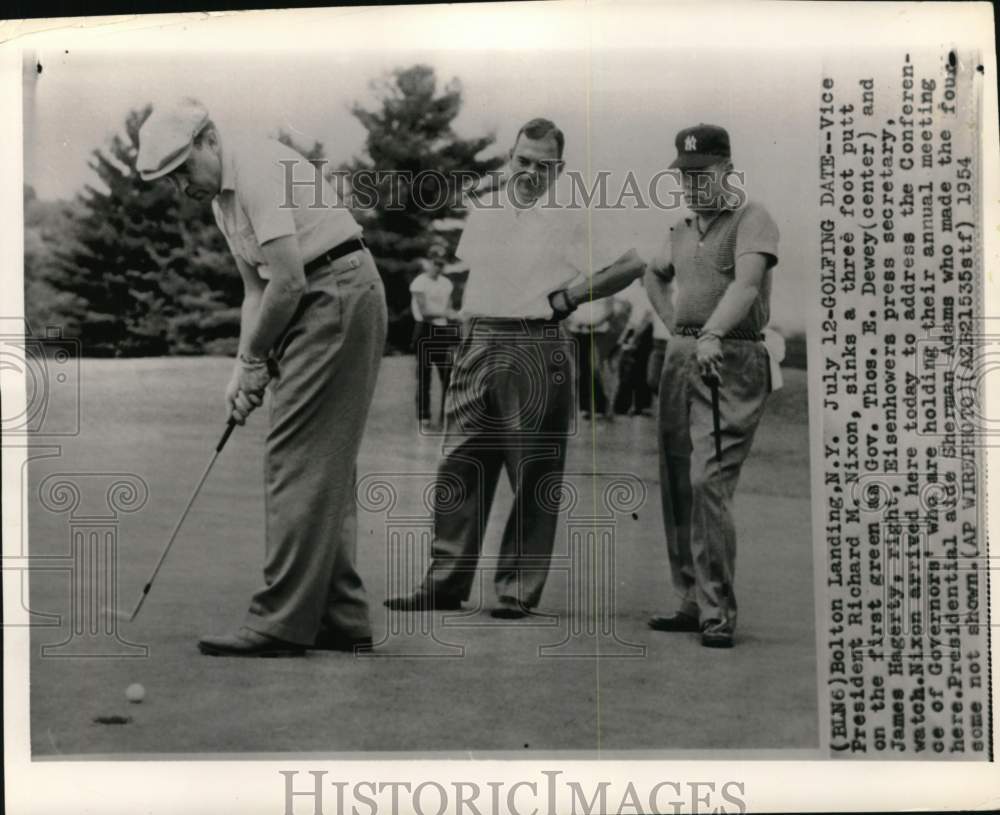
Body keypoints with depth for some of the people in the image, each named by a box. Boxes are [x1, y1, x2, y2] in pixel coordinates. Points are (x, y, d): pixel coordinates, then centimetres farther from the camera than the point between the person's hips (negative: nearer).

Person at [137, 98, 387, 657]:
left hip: (339, 293, -10)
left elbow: (288, 280, -20)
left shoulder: (260, 169, -15)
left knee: (297, 462, -10)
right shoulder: (223, 199, 17)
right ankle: (342, 619, 14)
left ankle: (283, 624, -7)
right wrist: (246, 367, 6)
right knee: (325, 467, 9)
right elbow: (257, 288, 19)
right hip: (321, 307, 10)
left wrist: (253, 356, -7)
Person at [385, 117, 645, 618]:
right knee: (459, 468, 5)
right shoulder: (482, 210, 13)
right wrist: (472, 324, 14)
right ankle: (446, 583, 13)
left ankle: (518, 592, 7)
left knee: (533, 477, 0)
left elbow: (633, 263, -7)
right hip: (477, 347, 5)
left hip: (536, 350, -5)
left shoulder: (570, 221, -3)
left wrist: (570, 296, -8)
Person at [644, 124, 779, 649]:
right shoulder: (684, 229, 19)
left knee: (708, 482, -17)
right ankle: (693, 603, 17)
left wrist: (712, 334, -39)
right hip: (680, 358, 8)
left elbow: (747, 283, -23)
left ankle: (718, 613, -12)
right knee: (675, 485, 7)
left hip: (731, 361, -8)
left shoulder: (751, 219, -5)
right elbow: (655, 275, 38)